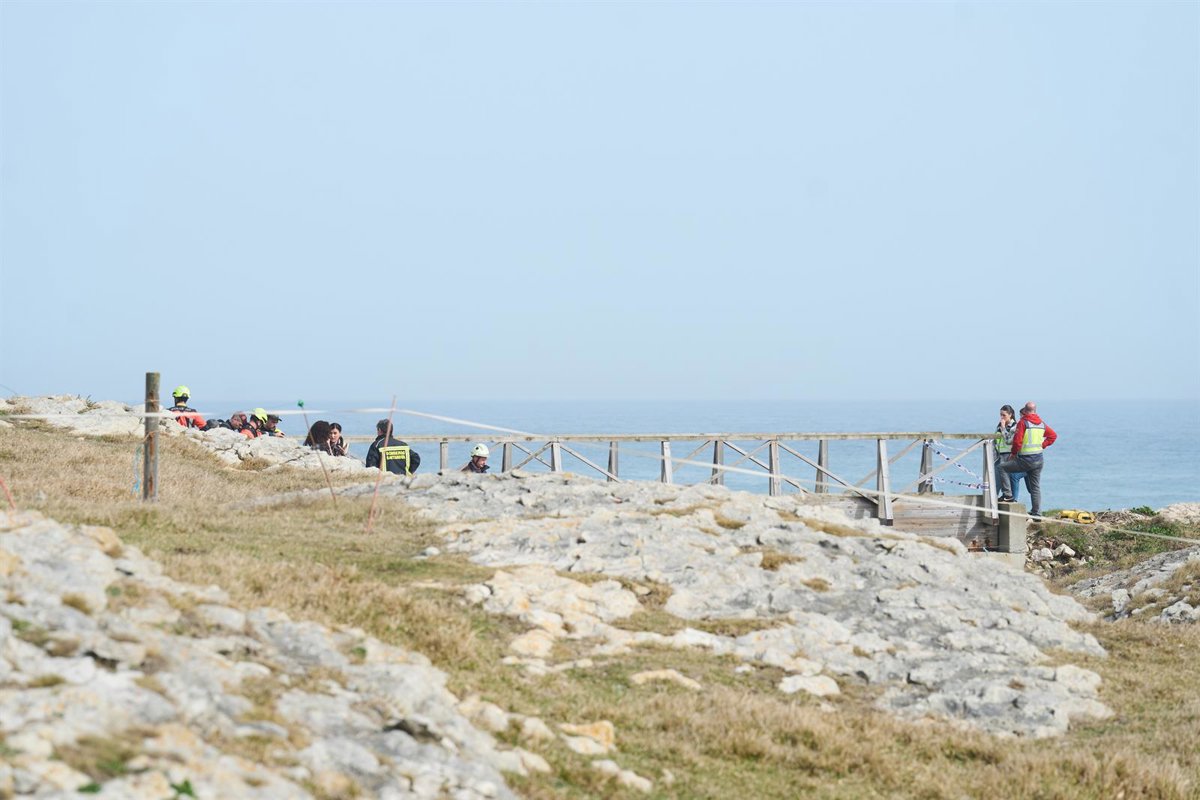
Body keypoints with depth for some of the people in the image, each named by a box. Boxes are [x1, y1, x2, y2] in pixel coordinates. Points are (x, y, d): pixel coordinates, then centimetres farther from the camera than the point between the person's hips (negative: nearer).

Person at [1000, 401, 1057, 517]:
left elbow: (1017, 441, -16)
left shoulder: (1023, 422, -11)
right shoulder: (1042, 424, 9)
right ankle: (1037, 512, 13)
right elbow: (1053, 436, 21)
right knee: (1036, 487, 13)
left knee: (1001, 468, 5)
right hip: (1038, 459, 7)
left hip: (1025, 460, -7)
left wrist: (1013, 453, -1)